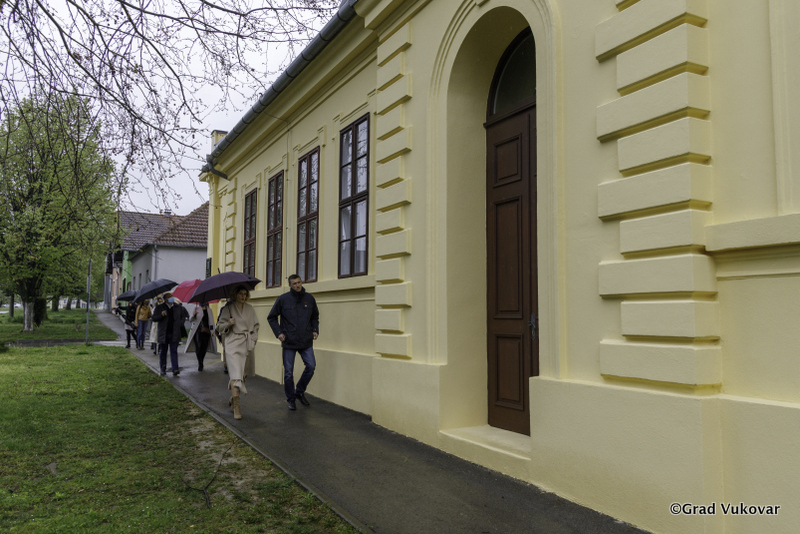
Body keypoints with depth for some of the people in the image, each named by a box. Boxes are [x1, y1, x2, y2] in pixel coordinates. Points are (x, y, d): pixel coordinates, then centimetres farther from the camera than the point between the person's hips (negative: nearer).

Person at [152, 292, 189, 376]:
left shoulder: (178, 307, 8)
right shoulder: (160, 307, 3)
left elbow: (185, 315, 20)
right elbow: (154, 318, 0)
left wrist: (180, 323, 5)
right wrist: (161, 315, -19)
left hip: (174, 334, 0)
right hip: (163, 334, 0)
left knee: (174, 351, -6)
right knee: (163, 352, 8)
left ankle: (175, 369, -12)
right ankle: (163, 370, 18)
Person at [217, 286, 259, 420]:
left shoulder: (249, 308, 11)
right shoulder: (228, 308, 1)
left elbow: (256, 325, 20)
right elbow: (219, 326, 4)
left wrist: (253, 338, 8)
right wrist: (228, 324, -15)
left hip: (247, 345, 4)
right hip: (233, 344, -4)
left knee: (243, 373, 9)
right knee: (235, 374, -14)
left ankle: (233, 397, 32)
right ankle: (236, 406, -17)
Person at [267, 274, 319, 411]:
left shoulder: (309, 298, 5)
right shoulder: (283, 299, -3)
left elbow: (315, 316, 20)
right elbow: (271, 317, 6)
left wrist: (315, 330, 5)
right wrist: (278, 332, -5)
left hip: (306, 342, 2)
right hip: (289, 342, -2)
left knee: (311, 366, -7)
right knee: (288, 372, 3)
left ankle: (300, 392, 16)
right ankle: (291, 399, 20)